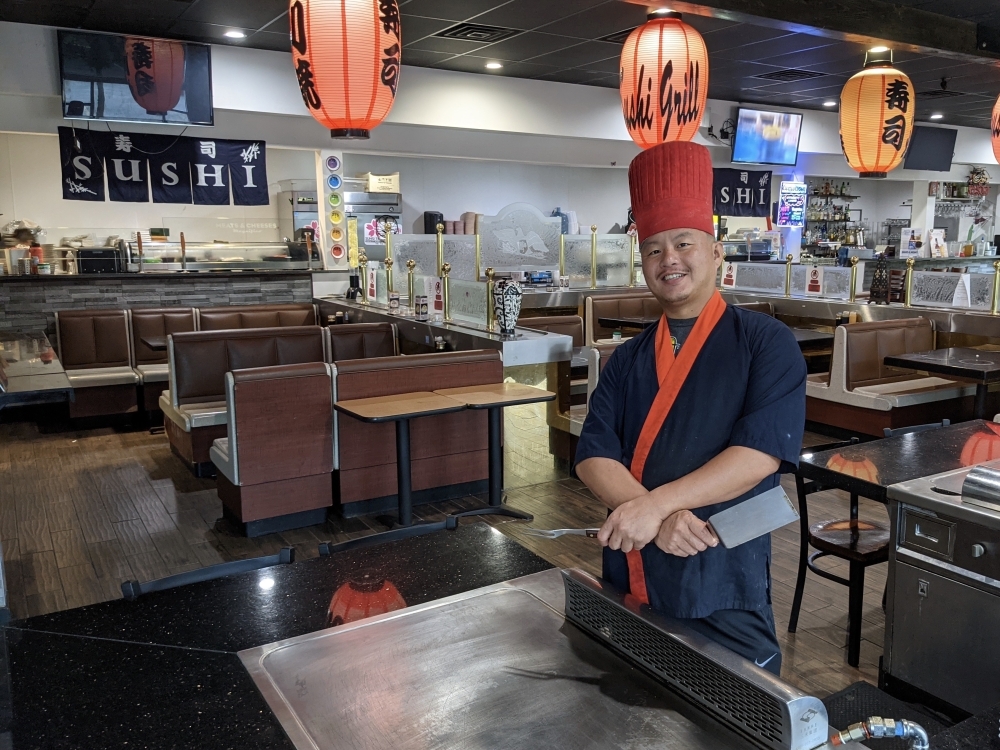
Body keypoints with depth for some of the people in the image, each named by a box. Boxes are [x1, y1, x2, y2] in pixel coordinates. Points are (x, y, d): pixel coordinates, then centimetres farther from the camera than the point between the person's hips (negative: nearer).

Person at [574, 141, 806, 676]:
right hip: (631, 579, 4)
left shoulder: (766, 343, -5)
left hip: (725, 589, -4)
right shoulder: (627, 360, 7)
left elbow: (760, 454, -17)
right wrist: (658, 519, -21)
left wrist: (654, 503, -25)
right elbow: (593, 458, -3)